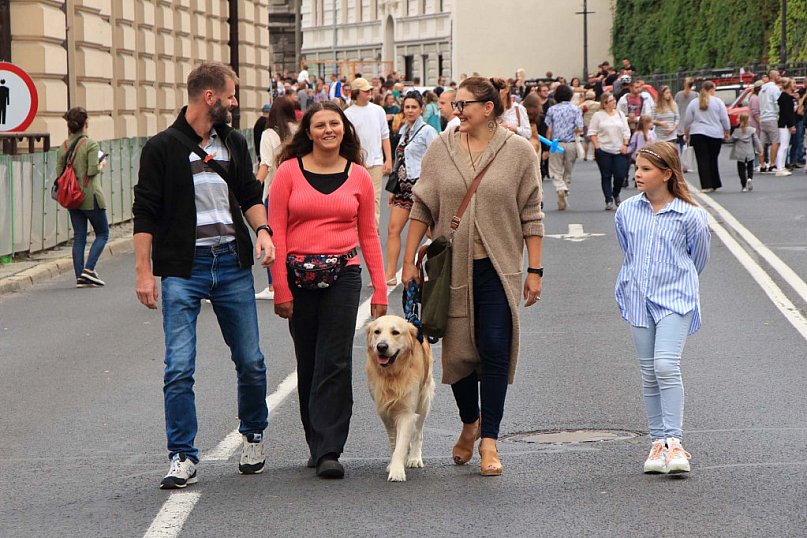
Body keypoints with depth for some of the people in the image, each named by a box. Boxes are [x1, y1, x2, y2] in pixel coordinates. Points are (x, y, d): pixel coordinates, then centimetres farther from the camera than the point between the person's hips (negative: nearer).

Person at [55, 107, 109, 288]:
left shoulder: (63, 147, 5)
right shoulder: (90, 144, -12)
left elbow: (59, 173, 3)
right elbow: (92, 170, -19)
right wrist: (102, 165, 1)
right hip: (90, 196, -6)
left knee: (79, 237, 9)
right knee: (102, 233, 7)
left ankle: (80, 276, 5)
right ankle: (89, 269, -7)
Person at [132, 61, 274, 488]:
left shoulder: (234, 144, 11)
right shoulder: (163, 147, -4)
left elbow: (249, 195, 18)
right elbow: (145, 213, -4)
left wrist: (262, 230, -2)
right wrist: (143, 272, -9)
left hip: (233, 263, 4)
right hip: (183, 268, -4)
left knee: (250, 361, 7)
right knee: (179, 368, -8)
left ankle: (253, 436, 29)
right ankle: (183, 457, 0)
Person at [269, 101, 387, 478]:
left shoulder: (359, 177, 6)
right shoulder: (289, 172, 0)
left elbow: (368, 236, 11)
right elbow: (276, 233, -1)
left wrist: (380, 290, 7)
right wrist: (281, 289, -7)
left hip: (343, 275, 0)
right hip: (299, 277, 0)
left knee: (335, 363, -7)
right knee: (308, 364, 8)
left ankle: (329, 451, -7)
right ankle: (317, 445, 20)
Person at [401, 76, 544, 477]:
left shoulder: (518, 151, -1)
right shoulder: (441, 149, 4)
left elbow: (530, 215, 2)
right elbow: (422, 207, 8)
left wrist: (535, 270, -1)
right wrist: (409, 261, 5)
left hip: (498, 267, -2)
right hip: (451, 267, 2)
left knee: (496, 351, -8)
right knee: (457, 350, 5)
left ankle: (489, 440, 0)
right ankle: (469, 423, 29)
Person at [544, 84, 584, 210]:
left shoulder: (552, 110, 0)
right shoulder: (575, 109, 0)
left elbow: (549, 130, 0)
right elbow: (580, 129, -7)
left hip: (556, 143, -1)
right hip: (571, 143, 1)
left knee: (556, 172, 1)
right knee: (567, 172, 14)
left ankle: (561, 189, -25)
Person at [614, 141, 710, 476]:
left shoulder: (689, 216, -8)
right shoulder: (627, 211, 4)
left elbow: (698, 259, 7)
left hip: (674, 299, -4)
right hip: (639, 300, 4)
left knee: (666, 365, -19)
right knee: (649, 373, 6)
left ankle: (673, 442, -17)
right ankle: (658, 442, 13)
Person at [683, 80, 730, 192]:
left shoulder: (693, 103, 4)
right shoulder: (718, 102, -1)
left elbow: (687, 121, 6)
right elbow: (725, 119, 0)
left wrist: (686, 134, 17)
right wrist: (727, 133, 12)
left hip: (698, 134, 0)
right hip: (715, 135, 0)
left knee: (702, 160, -2)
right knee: (713, 160, 11)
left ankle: (706, 185, -11)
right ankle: (714, 184, 14)